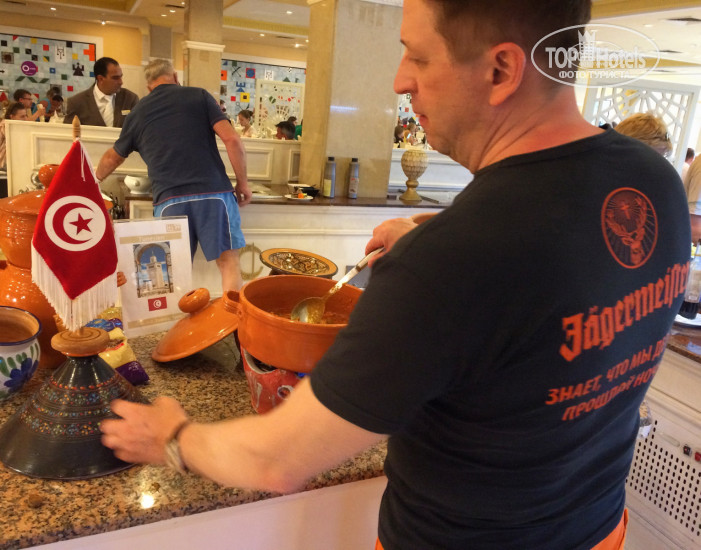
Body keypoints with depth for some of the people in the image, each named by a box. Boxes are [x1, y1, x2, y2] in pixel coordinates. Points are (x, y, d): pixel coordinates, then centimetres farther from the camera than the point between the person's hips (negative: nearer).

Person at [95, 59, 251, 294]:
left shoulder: (138, 112, 19)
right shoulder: (199, 96, 10)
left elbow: (112, 158, 33)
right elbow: (232, 139, -2)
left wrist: (95, 178, 53)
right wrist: (242, 182, 7)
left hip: (168, 199, 2)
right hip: (213, 192, -2)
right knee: (228, 261, 3)